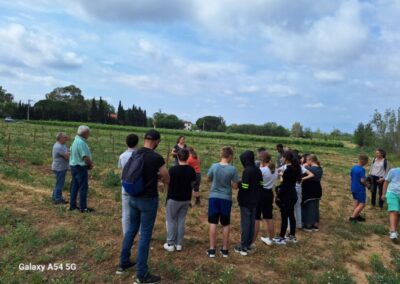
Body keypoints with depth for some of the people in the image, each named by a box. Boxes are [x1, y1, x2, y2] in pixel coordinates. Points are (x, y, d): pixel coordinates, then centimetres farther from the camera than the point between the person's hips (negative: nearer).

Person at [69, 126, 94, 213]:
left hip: (74, 166, 10)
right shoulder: (81, 142, -20)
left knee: (74, 186, 14)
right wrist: (91, 164, -6)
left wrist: (89, 162, 10)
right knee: (83, 187, -2)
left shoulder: (76, 140, 13)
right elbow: (85, 157, -23)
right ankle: (83, 207, 4)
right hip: (81, 167, -10)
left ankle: (72, 205, 22)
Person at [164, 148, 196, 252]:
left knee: (171, 221, 9)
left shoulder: (173, 169, -18)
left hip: (173, 198, -4)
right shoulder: (191, 170, -5)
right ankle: (179, 244, 18)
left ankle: (170, 244, 12)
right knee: (181, 221, 13)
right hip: (186, 199, 4)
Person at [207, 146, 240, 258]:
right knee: (226, 225, 12)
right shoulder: (233, 169, -12)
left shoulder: (214, 166, -6)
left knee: (213, 223, 7)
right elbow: (235, 186, -6)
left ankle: (212, 249, 11)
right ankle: (225, 249, 21)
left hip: (214, 197, 1)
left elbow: (208, 179, 9)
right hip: (226, 199, -1)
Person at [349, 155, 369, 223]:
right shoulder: (362, 169, -20)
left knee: (357, 202, 20)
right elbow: (362, 180, -23)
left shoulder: (353, 168, 5)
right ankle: (352, 217, -5)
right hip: (360, 189, -9)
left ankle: (357, 216, 29)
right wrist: (367, 185, -6)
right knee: (362, 204, -1)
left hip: (353, 188, 9)